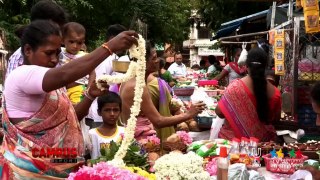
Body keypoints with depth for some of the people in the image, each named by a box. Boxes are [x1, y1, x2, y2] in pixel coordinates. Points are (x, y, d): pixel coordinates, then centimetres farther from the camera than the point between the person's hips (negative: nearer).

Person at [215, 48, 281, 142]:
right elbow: (276, 118, 6)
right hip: (263, 139, 3)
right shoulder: (274, 92, -9)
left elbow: (219, 112, -12)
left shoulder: (236, 86, -18)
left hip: (235, 138, -3)